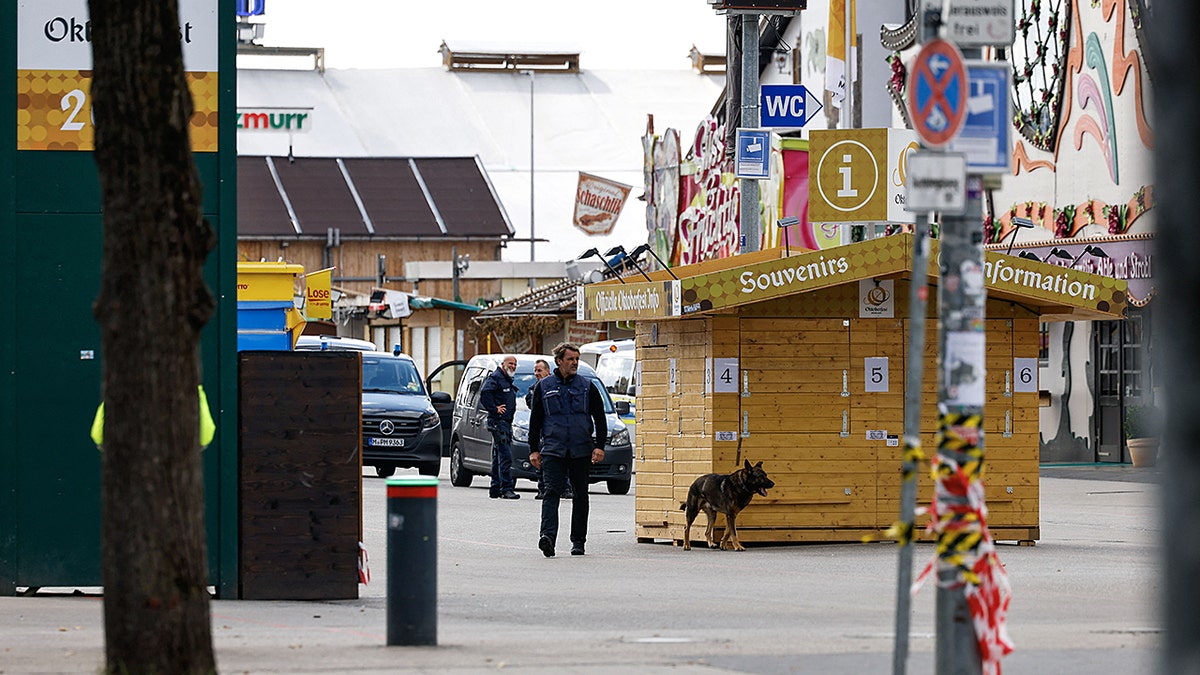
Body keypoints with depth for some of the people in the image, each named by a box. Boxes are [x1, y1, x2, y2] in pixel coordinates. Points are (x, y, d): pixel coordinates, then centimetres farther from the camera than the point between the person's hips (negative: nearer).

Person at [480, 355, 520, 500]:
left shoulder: (508, 381, 20)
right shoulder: (495, 378, -9)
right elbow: (484, 393, -23)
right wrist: (494, 409, -21)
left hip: (507, 422, 10)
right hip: (498, 422, -10)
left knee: (498, 457, 12)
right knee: (505, 456, -15)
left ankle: (495, 489, 16)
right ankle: (506, 489, -18)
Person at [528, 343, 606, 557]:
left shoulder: (587, 387, 8)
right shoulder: (544, 387, 8)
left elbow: (600, 419, 8)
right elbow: (535, 420, 11)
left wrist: (599, 446, -2)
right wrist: (534, 449, 5)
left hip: (581, 450, 1)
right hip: (553, 449, -1)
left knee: (581, 495, 7)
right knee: (552, 492, -15)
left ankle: (578, 540, 14)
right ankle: (547, 535, -27)